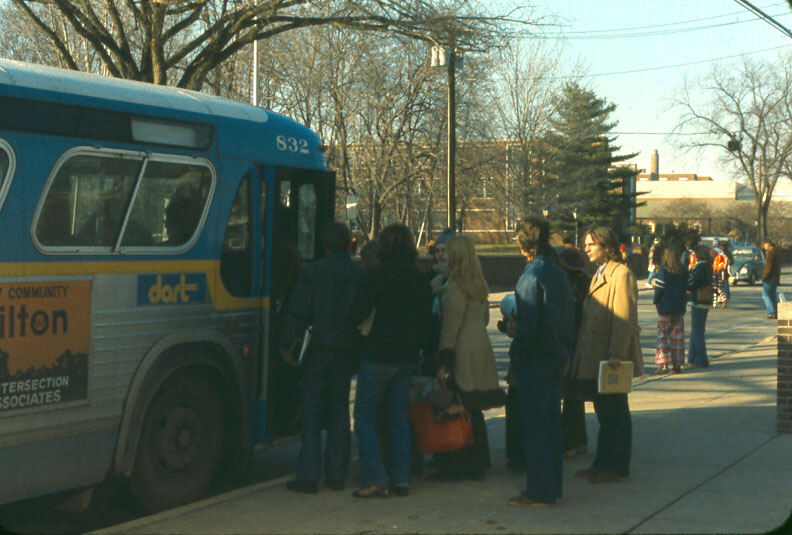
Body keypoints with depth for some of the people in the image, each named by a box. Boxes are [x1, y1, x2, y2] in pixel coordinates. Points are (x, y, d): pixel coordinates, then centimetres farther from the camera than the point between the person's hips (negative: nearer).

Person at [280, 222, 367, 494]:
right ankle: (336, 474, 12)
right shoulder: (360, 274, 4)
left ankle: (308, 475, -3)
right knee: (339, 409, 11)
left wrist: (287, 345, -1)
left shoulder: (312, 272, -6)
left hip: (319, 349, -3)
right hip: (348, 349, 3)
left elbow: (298, 312, -8)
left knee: (311, 410, 1)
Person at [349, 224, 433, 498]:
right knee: (399, 415, 13)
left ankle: (375, 479, -6)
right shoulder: (420, 279, 7)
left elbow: (358, 313, -14)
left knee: (364, 415, 1)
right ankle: (401, 479, 12)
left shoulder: (381, 274, -12)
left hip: (379, 354, -6)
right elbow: (426, 320, 11)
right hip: (407, 356, 6)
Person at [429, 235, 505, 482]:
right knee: (474, 410, 14)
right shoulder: (480, 284, 11)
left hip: (463, 354, -8)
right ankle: (477, 464, 20)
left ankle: (455, 467, 1)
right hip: (481, 348, 8)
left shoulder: (456, 287, -15)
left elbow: (450, 327, -16)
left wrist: (442, 362, -13)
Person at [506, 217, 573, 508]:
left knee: (535, 426, -3)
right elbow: (569, 318, 14)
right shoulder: (559, 274, 9)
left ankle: (539, 492, 0)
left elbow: (527, 325, -20)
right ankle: (553, 487, 22)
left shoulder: (531, 276, -17)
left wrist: (516, 354, -10)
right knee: (552, 423, 14)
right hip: (556, 358, 8)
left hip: (534, 363, -8)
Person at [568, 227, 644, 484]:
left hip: (612, 359, -9)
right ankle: (602, 463, 23)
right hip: (594, 359, 9)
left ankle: (617, 468, 6)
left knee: (615, 414, -1)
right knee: (603, 413, 15)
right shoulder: (598, 276, 18)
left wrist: (616, 354, -25)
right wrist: (581, 353, 16)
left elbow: (624, 318, -20)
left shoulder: (621, 275, -13)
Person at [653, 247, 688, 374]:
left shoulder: (663, 270, -12)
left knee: (662, 334, 2)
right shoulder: (683, 271, 2)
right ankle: (677, 364, 9)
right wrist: (683, 304, 15)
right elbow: (685, 289, 6)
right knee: (677, 335, 9)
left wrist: (656, 301, 4)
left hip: (665, 307, -4)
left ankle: (664, 362, -8)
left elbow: (659, 288, -12)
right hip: (679, 308, 4)